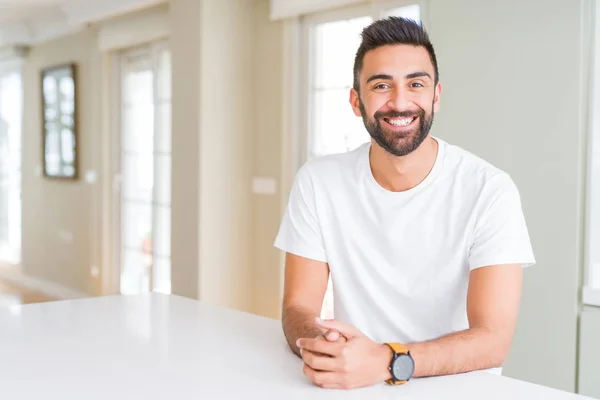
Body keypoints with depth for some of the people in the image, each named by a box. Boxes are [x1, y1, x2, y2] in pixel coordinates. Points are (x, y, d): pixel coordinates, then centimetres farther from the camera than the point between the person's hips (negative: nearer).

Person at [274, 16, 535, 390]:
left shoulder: (490, 191, -11)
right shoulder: (318, 182, -4)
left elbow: (493, 339, -15)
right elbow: (298, 307, -3)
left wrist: (386, 361, -31)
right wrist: (323, 348, -25)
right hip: (352, 385, 3)